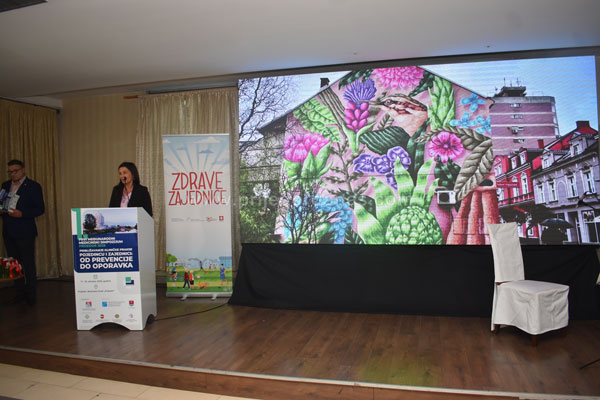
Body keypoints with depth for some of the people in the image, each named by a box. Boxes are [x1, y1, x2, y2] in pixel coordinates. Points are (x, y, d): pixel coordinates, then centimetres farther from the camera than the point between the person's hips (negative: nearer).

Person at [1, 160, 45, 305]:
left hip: (25, 232, -6)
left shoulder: (33, 186, -4)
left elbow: (40, 209, -7)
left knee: (28, 265, 0)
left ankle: (31, 295, 9)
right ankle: (20, 292, 21)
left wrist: (22, 214, -20)